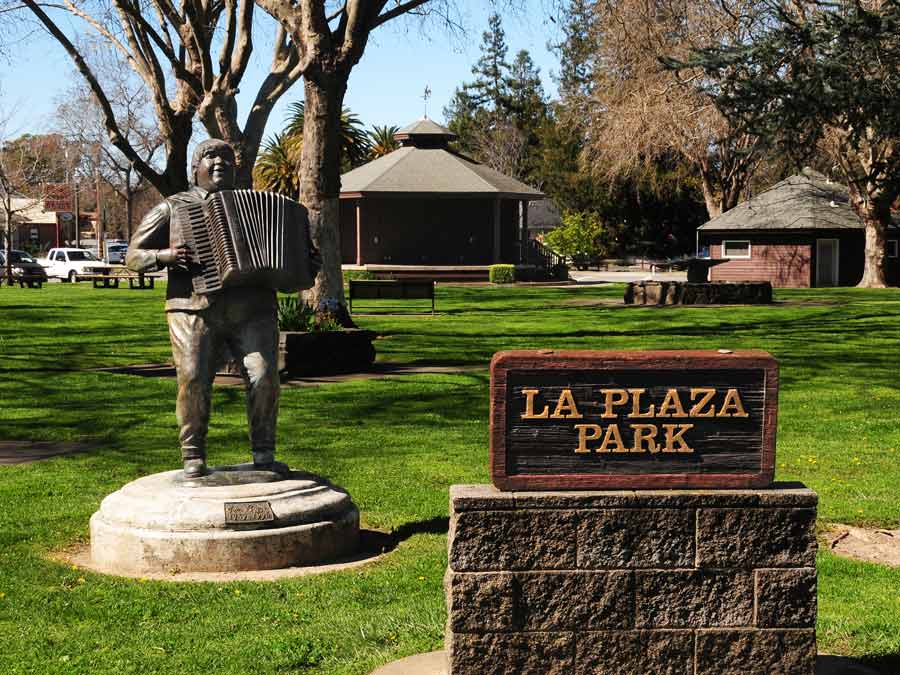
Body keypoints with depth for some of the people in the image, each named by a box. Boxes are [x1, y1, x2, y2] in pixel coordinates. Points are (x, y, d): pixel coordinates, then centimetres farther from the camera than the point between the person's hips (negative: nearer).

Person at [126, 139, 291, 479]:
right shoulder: (171, 208, 13)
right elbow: (134, 257, 10)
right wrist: (165, 255, -10)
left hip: (252, 310, 2)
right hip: (195, 309, -2)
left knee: (264, 376, -16)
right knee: (194, 379, -18)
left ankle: (264, 455, -5)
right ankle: (193, 457, -5)